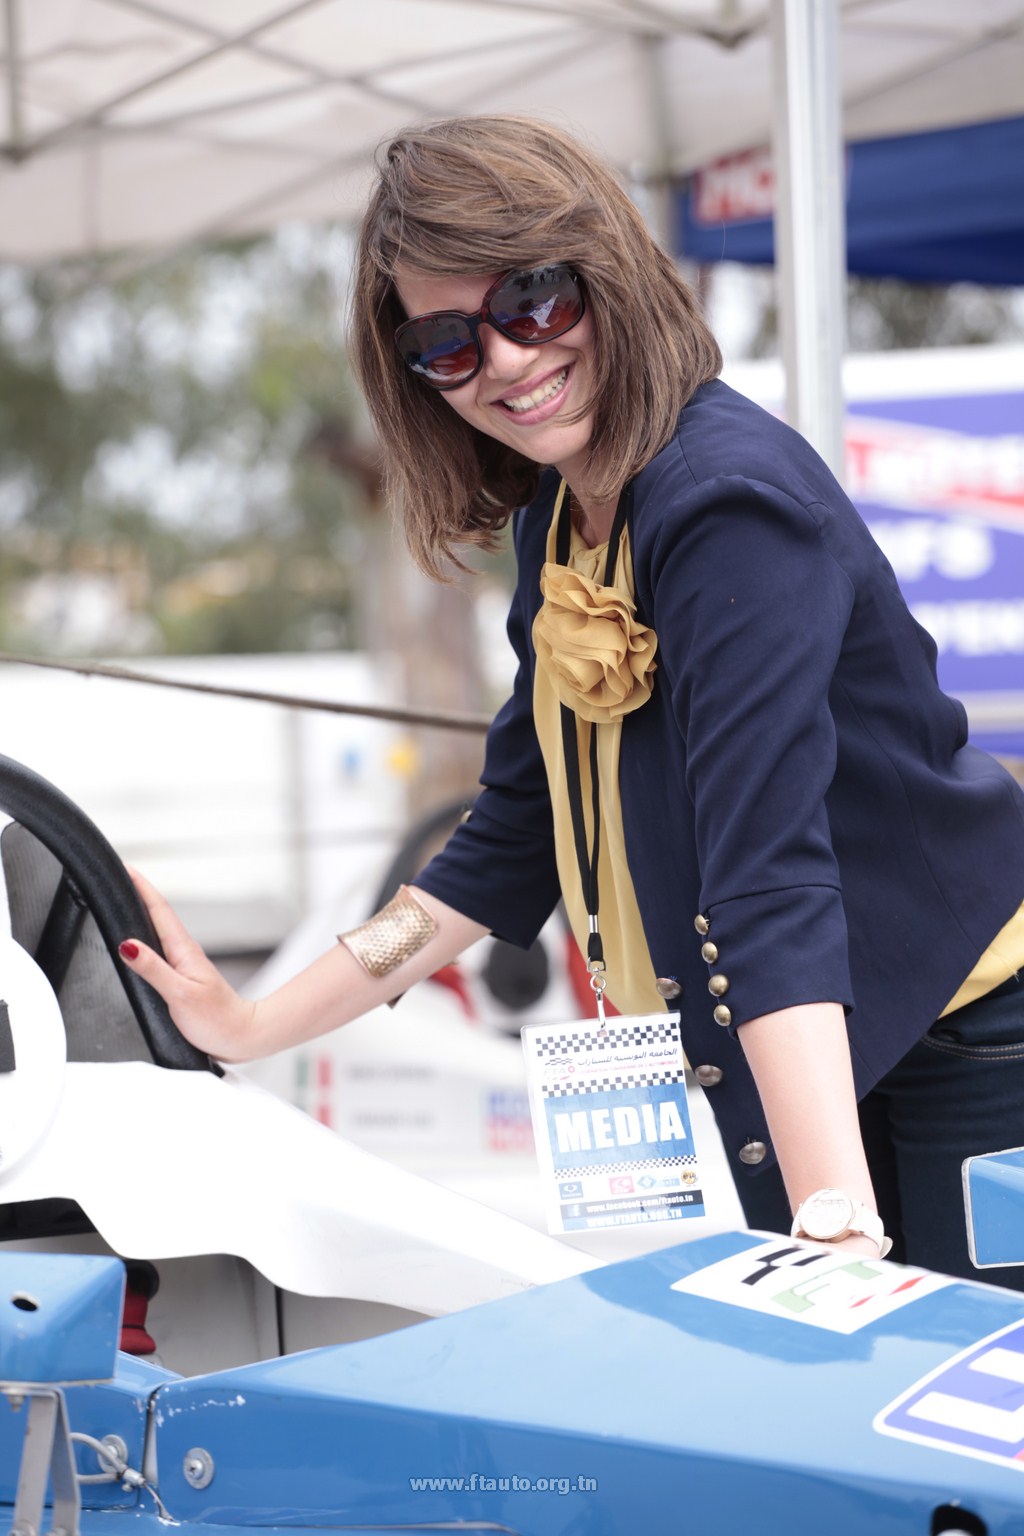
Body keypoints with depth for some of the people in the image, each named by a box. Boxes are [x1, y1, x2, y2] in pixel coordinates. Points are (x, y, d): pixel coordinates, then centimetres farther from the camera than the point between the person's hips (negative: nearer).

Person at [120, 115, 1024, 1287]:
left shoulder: (729, 500, -24)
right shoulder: (560, 511, 4)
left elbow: (775, 882, -34)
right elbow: (519, 831, 11)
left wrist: (842, 1233, -41)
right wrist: (257, 1028, 9)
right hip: (776, 1061, 8)